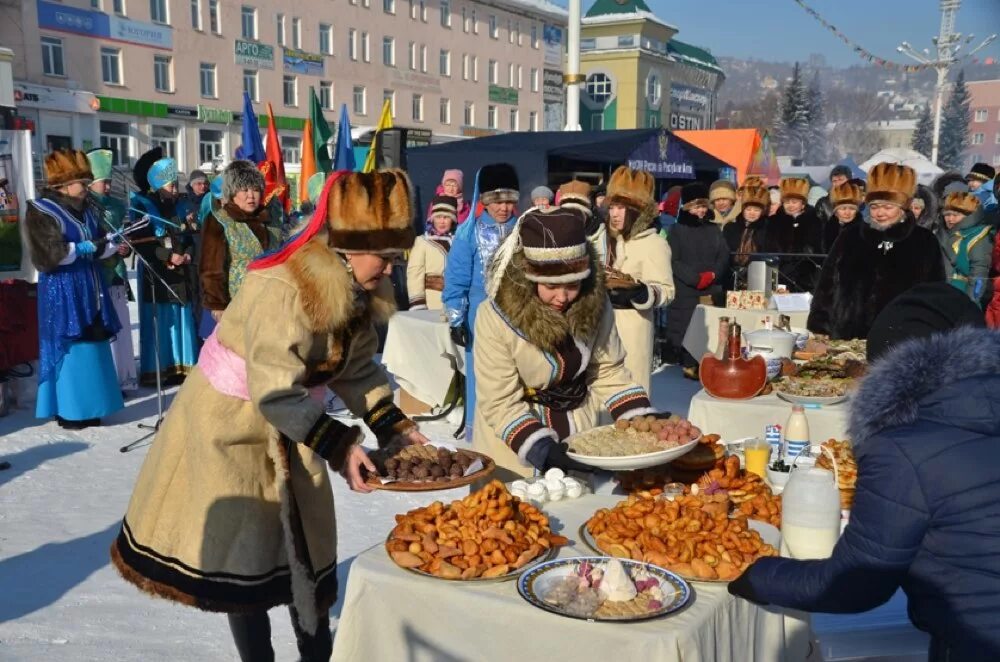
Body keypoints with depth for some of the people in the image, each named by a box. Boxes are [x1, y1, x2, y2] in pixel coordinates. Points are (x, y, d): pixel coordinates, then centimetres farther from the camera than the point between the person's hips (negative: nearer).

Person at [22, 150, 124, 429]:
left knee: (92, 346, 8)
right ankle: (69, 410, 4)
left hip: (90, 287, 7)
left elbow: (100, 245, 16)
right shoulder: (41, 212, -8)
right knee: (71, 348, -5)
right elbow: (46, 254, -16)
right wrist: (83, 248, -18)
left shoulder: (89, 208, 13)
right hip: (63, 291, -7)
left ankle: (88, 406, 17)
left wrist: (117, 237, -3)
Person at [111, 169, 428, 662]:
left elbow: (358, 368, 2)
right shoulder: (283, 290, -32)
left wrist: (394, 426, -7)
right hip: (230, 423, -8)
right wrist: (338, 446, -35)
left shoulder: (354, 292, -6)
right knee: (246, 550, 2)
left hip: (283, 422, 8)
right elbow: (275, 393, -34)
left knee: (307, 543, 11)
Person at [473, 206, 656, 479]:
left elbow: (609, 373, -3)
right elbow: (501, 404, -22)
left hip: (581, 433, 4)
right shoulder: (496, 316, -24)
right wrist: (544, 449, -32)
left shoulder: (595, 304, -12)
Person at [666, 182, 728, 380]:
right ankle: (689, 364, -2)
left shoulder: (714, 230, 15)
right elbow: (673, 261, -4)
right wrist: (696, 278, -13)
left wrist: (712, 275, -9)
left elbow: (724, 257, 9)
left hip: (712, 290, 3)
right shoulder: (678, 230, 4)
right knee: (686, 327, -8)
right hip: (685, 291, -3)